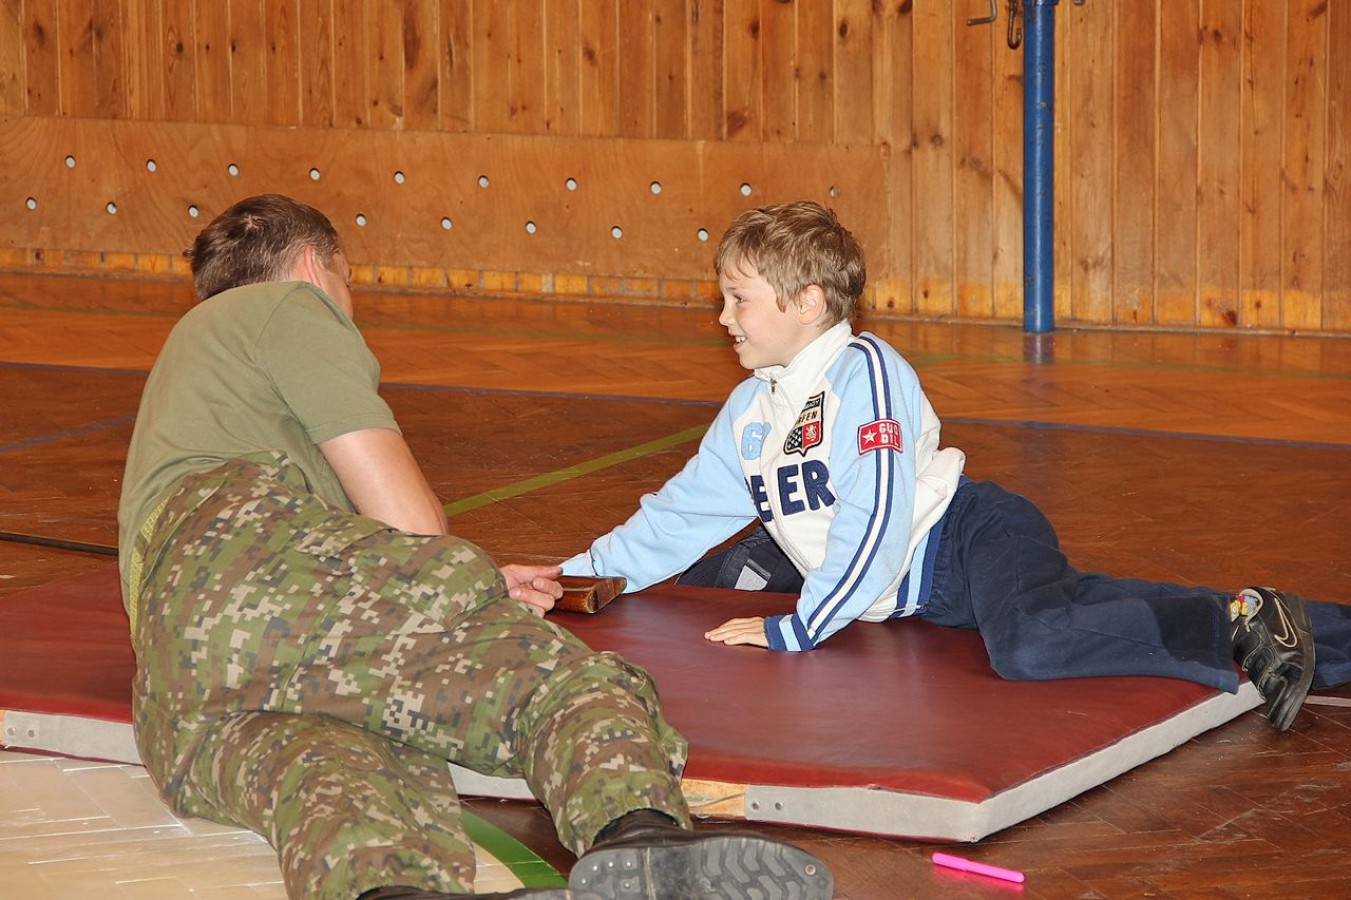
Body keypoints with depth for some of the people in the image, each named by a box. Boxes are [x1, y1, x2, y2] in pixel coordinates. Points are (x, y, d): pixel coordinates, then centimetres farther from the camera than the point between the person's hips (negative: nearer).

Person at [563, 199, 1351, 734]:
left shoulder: (865, 374, -17)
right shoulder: (752, 410, 12)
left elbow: (876, 522, -24)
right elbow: (685, 511, 20)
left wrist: (797, 627, -24)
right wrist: (587, 576, 12)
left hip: (974, 533, -10)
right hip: (922, 593, 10)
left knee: (1030, 646, -36)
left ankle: (1242, 625, -21)